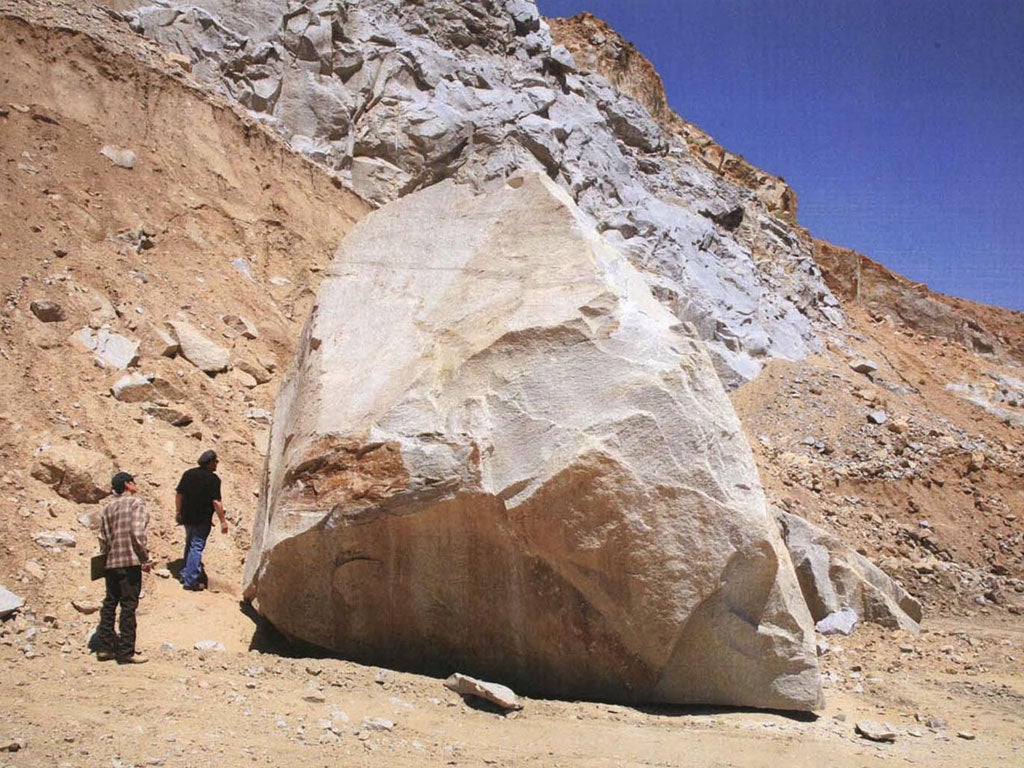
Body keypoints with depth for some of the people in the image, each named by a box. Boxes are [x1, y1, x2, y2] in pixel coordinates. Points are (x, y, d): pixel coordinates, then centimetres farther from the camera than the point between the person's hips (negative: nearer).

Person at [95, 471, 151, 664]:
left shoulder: (108, 507, 15)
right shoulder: (135, 503, -5)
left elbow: (103, 537, 13)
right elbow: (137, 533, -15)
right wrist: (145, 558, -10)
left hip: (111, 563, 7)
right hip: (130, 561, -7)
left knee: (109, 604, 13)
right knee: (128, 605, -3)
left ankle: (104, 647, 18)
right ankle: (126, 651, -1)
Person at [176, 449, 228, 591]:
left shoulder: (188, 473, 4)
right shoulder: (213, 479, -15)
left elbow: (179, 494, 7)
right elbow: (216, 502, -18)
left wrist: (178, 511, 18)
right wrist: (223, 521, -12)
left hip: (187, 517, 6)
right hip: (202, 520, -6)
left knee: (189, 545, 23)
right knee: (197, 547, -1)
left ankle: (185, 575, 32)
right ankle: (191, 581, 0)